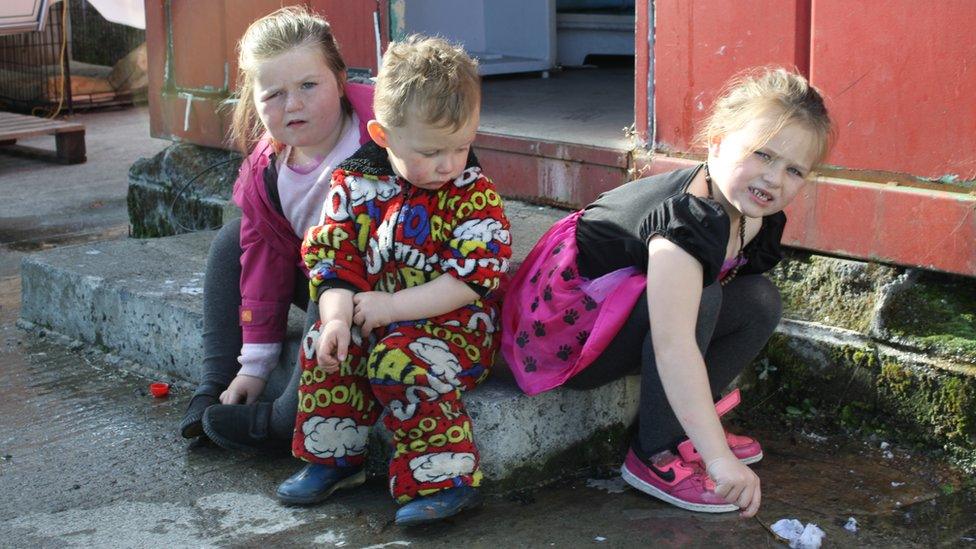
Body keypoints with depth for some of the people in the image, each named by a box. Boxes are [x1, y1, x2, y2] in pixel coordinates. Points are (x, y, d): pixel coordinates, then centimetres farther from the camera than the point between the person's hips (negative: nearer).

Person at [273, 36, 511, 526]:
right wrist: (337, 317, -18)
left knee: (400, 361, -29)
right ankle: (333, 457, 5)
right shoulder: (357, 183, -2)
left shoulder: (474, 195, -13)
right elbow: (333, 257, -1)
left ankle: (445, 478, -17)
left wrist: (391, 306, -20)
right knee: (324, 347, -14)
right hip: (374, 317, 5)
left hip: (453, 322, -5)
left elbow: (471, 278, -19)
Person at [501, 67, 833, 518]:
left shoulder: (758, 217, -3)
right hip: (566, 325, -9)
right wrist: (719, 458, -45)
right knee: (698, 296, -31)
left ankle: (680, 431, 3)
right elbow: (674, 346, -42)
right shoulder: (689, 217, -33)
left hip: (619, 311, 9)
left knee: (760, 301, -2)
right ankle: (654, 457, -19)